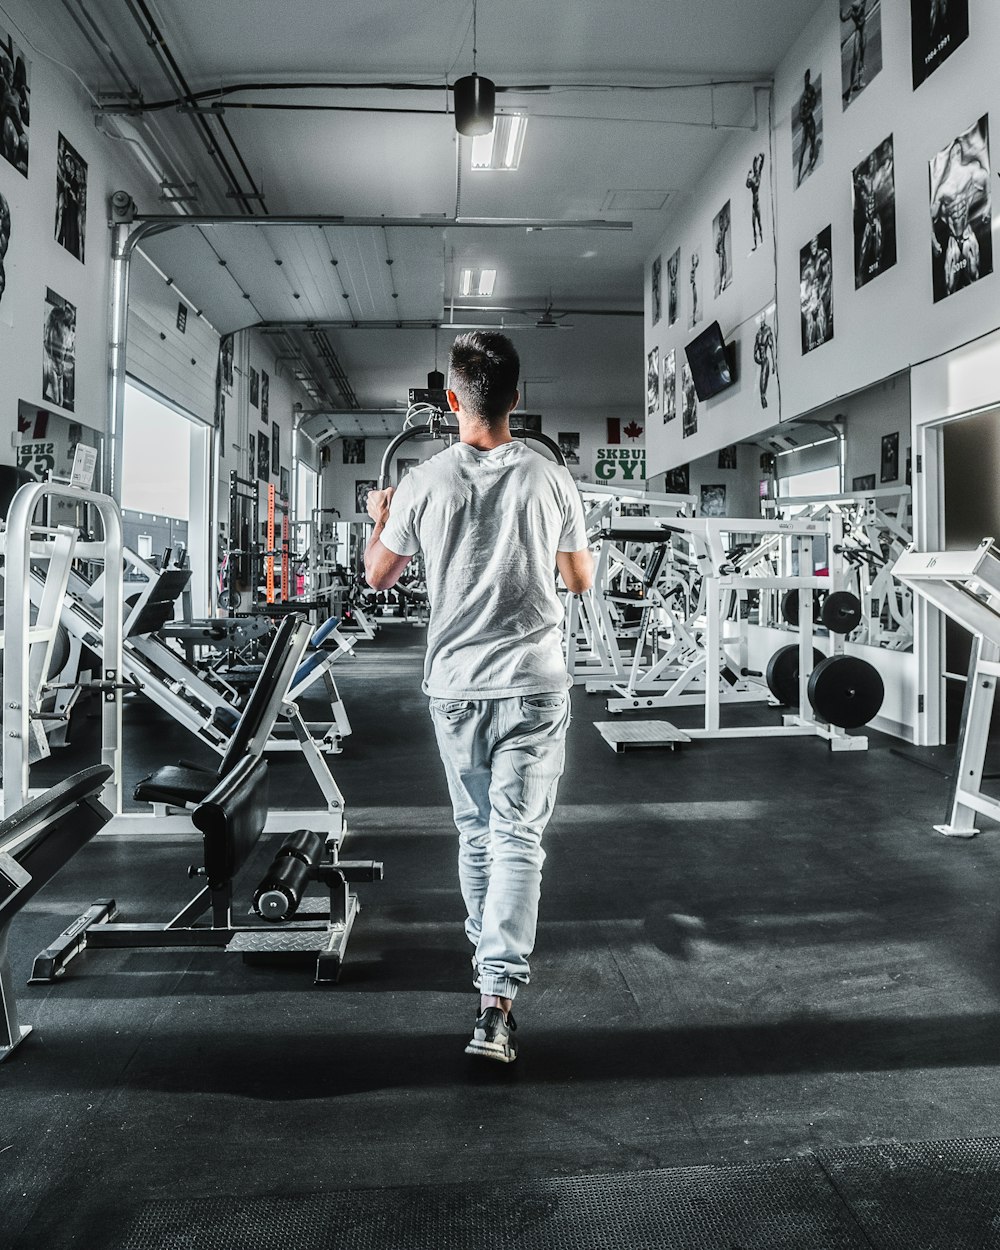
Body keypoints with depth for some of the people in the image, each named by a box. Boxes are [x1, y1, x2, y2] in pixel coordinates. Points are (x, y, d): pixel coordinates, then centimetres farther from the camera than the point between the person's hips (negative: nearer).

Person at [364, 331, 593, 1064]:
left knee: (476, 831, 18)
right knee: (518, 837, 0)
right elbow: (581, 580, 9)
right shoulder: (551, 480, -3)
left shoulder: (426, 484, -4)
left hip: (456, 685, 1)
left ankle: (488, 956, 35)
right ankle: (498, 998, -7)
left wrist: (380, 520, 29)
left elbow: (379, 575, 9)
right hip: (534, 683, -1)